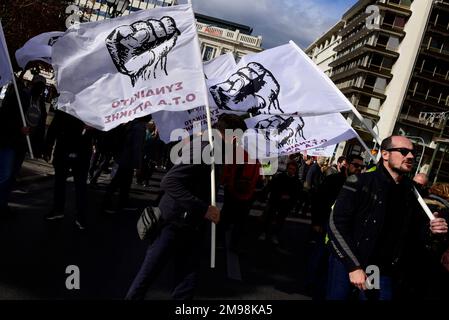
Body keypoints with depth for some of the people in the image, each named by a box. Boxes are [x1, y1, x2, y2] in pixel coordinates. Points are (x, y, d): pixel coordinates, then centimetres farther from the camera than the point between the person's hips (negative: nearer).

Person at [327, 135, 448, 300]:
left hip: (383, 274, 4)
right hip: (346, 265, -3)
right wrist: (353, 266, -19)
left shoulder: (411, 192, 5)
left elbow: (413, 235, 13)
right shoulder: (360, 182, -11)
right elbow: (336, 224, -15)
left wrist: (430, 230, -8)